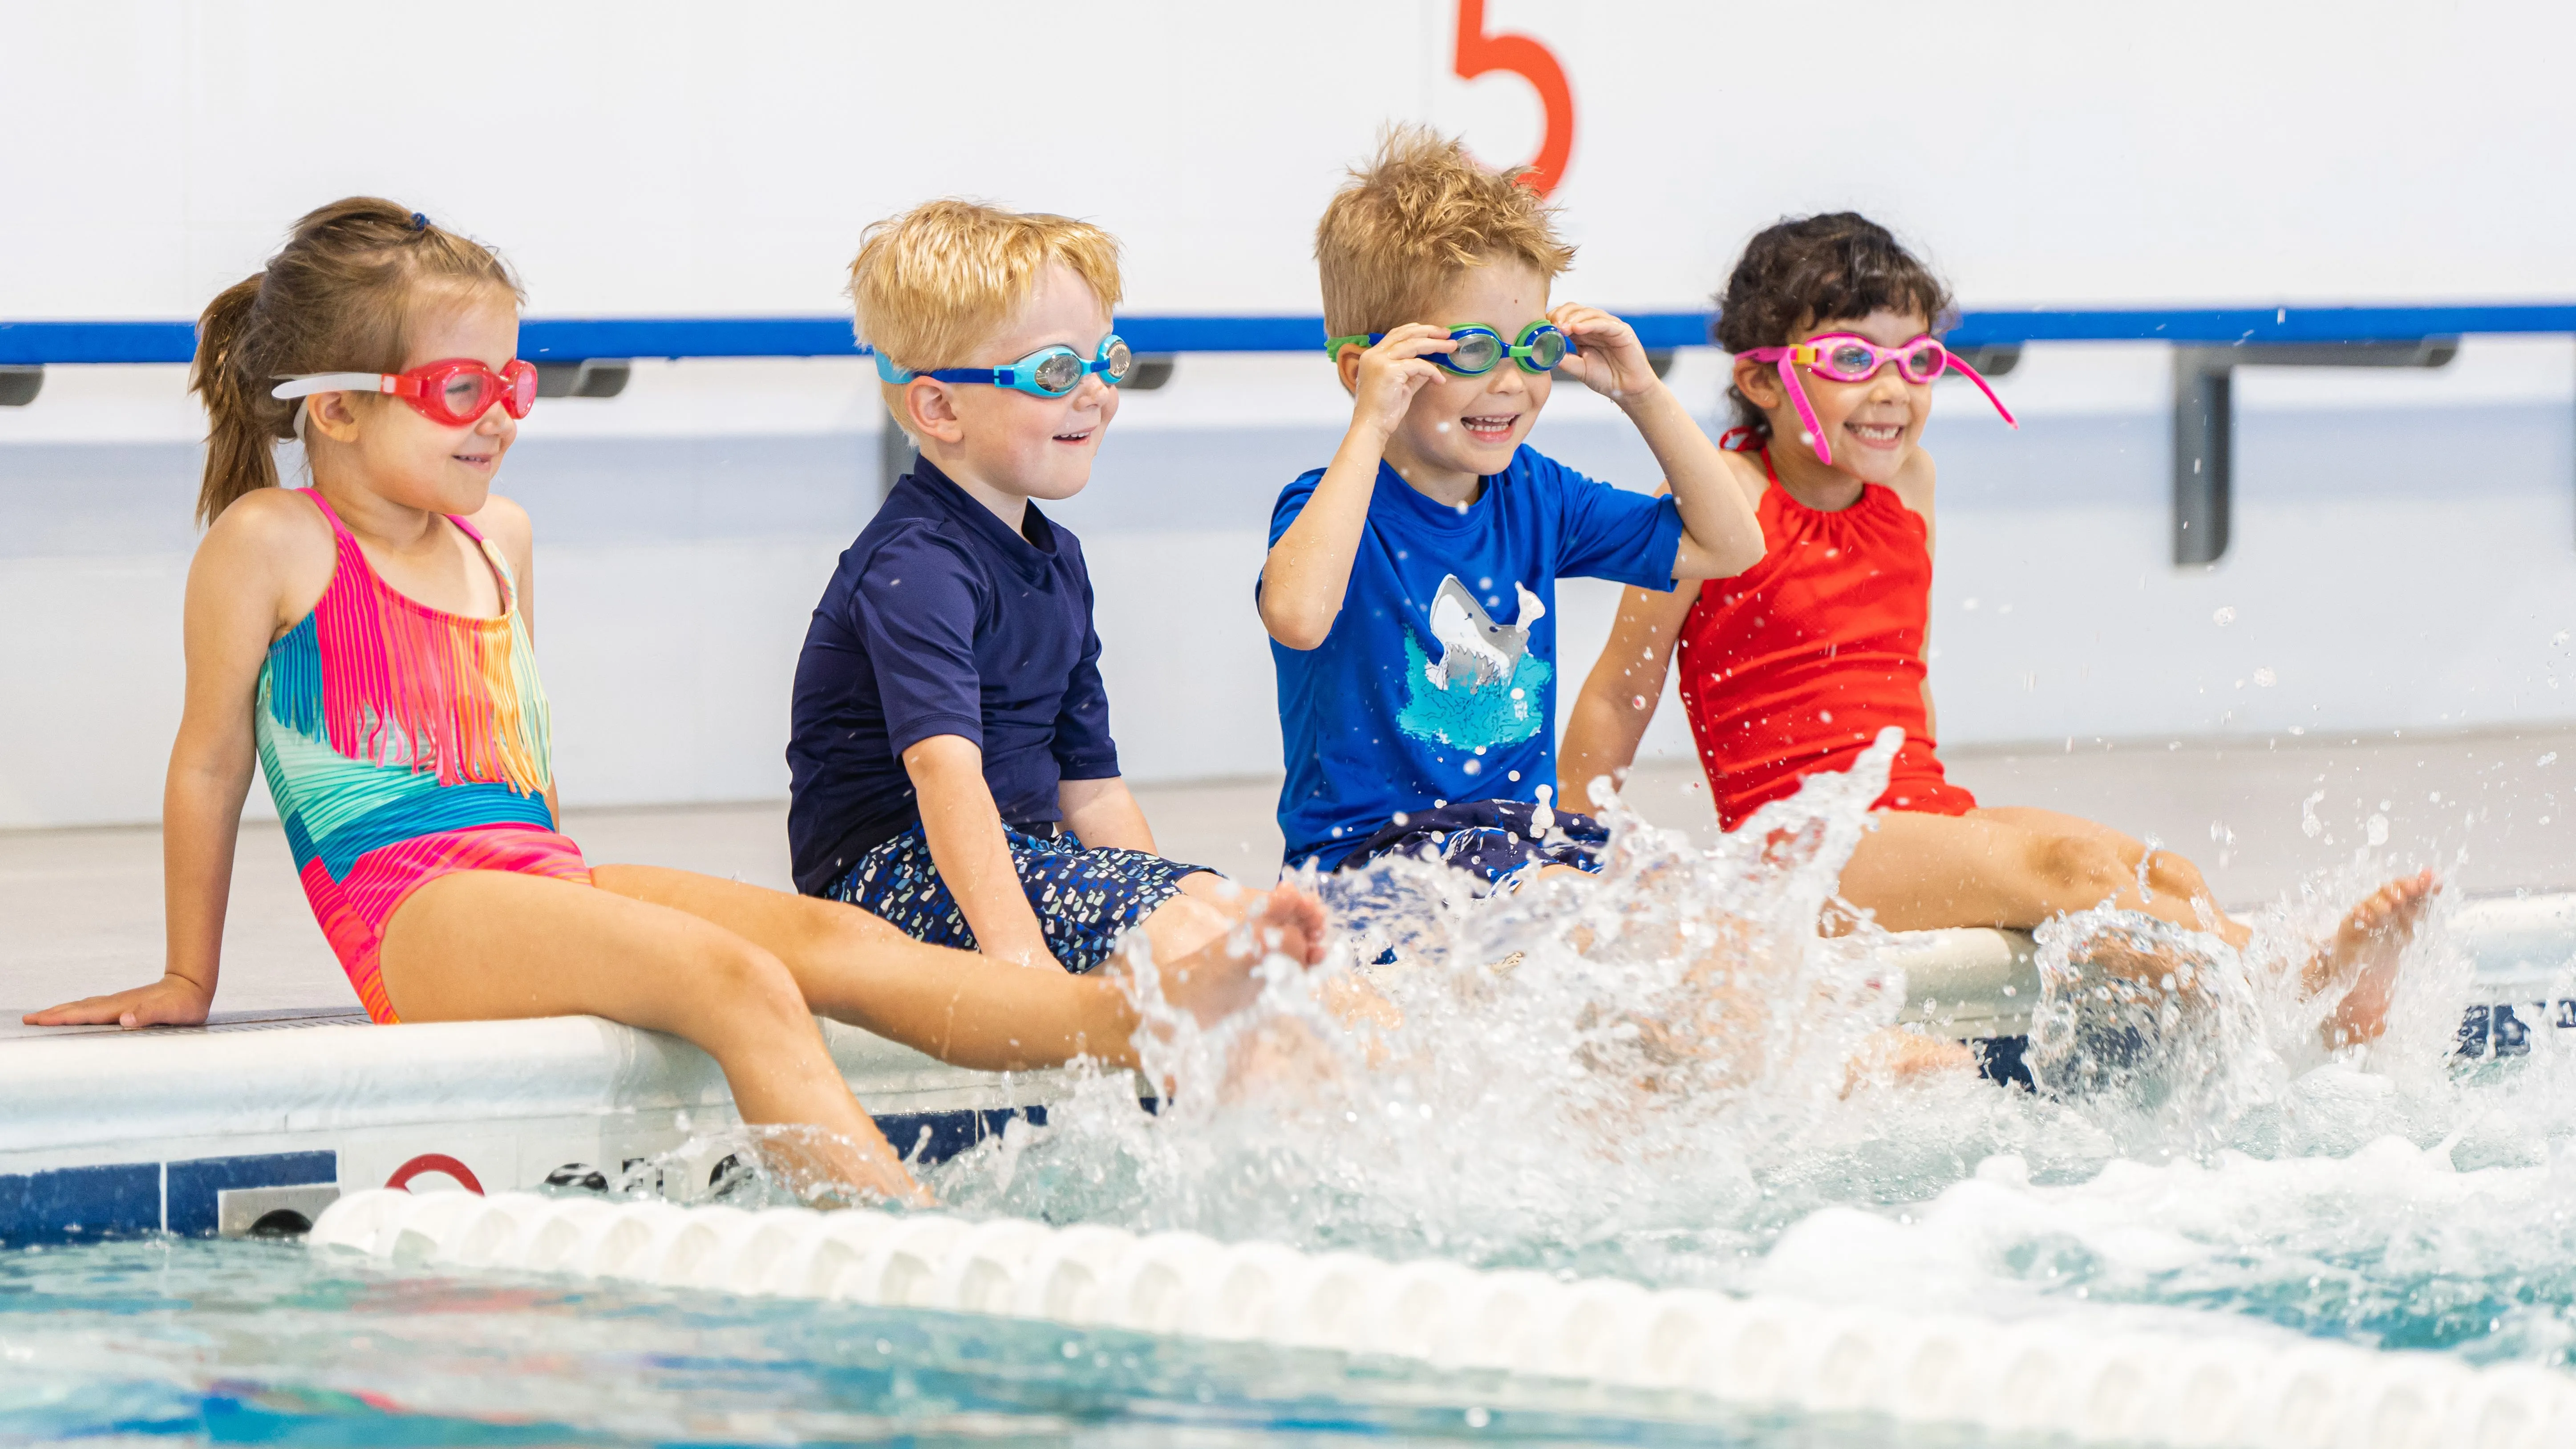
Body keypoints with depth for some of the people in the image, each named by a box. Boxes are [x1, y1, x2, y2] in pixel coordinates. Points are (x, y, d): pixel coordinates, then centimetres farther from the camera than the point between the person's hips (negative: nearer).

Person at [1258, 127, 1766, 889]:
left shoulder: (1535, 497, 10)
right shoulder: (1334, 505, -11)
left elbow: (1728, 545, 17)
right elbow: (1298, 617, -36)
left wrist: (1644, 395, 7)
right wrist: (1370, 428, -30)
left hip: (1528, 832, 7)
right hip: (1372, 848, -7)